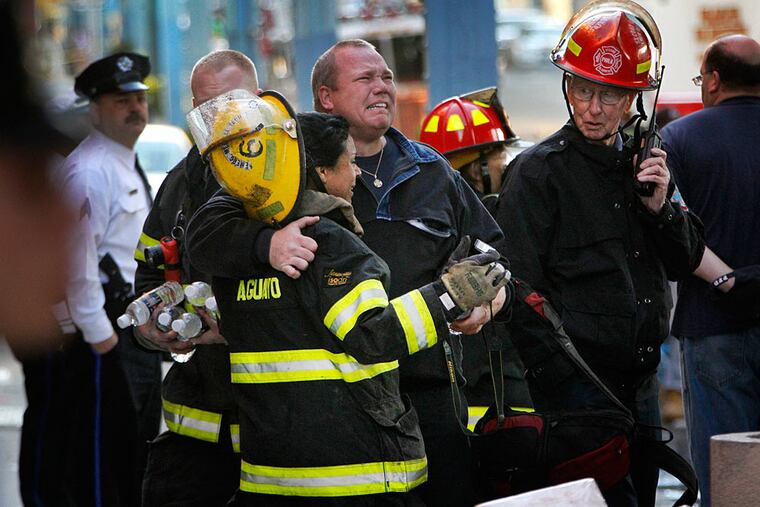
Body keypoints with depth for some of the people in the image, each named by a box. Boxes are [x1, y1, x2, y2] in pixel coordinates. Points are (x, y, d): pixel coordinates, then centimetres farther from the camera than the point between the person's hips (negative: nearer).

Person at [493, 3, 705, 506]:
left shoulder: (643, 162, 13)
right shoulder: (538, 170, -6)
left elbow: (685, 262, 15)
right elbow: (521, 292, -10)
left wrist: (660, 206, -4)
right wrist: (558, 377, -15)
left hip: (640, 383, 7)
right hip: (578, 384, -7)